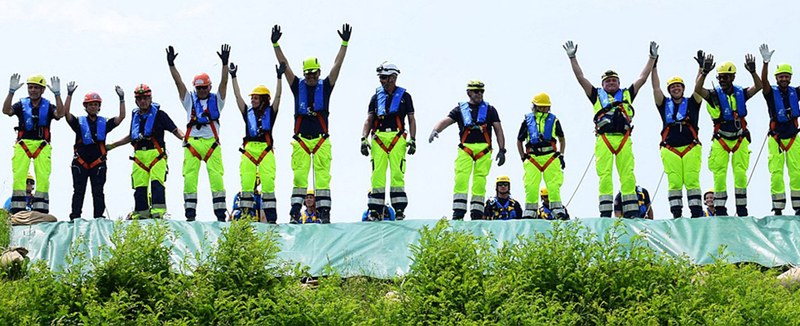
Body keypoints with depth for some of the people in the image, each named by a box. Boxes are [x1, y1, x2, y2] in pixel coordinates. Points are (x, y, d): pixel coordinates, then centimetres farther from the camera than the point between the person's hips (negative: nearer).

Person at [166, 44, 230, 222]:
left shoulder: (216, 100, 13)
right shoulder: (189, 100, 16)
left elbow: (224, 82, 2)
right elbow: (179, 82, 7)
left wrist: (225, 64, -10)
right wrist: (171, 65, -3)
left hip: (212, 143, -1)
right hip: (192, 142, 1)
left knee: (216, 177, -9)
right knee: (189, 177, -5)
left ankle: (220, 212, -8)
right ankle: (190, 212, -3)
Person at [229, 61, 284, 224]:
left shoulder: (270, 112, 11)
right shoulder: (247, 112, 16)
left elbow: (277, 97, 3)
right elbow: (238, 96, 14)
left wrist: (279, 77, -4)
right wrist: (233, 77, 11)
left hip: (266, 149, -2)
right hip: (248, 149, 2)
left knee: (268, 183, -9)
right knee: (246, 182, -3)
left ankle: (271, 217, -10)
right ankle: (245, 215, -1)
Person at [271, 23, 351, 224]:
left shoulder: (325, 86, 7)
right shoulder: (298, 86, 8)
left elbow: (337, 65, 1)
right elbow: (284, 65, 3)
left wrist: (344, 44, -6)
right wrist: (275, 44, -4)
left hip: (321, 140, 0)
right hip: (301, 139, 0)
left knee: (323, 176, -3)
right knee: (299, 176, -3)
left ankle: (324, 211, -2)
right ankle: (295, 211, -3)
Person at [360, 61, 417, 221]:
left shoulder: (404, 96, 10)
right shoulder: (376, 97, 17)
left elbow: (411, 119, 10)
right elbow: (369, 120, 13)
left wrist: (413, 140, 0)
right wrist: (364, 139, -1)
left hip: (397, 137, -2)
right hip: (378, 138, 2)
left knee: (397, 174, -8)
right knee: (377, 174, -3)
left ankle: (399, 210, -4)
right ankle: (375, 211, -1)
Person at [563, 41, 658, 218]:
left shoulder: (627, 94, 25)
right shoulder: (597, 95, 22)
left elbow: (642, 78, 25)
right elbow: (581, 78, 19)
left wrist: (652, 58, 23)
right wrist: (572, 58, 15)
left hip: (624, 140, 1)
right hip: (604, 139, -1)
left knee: (628, 175, -5)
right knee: (604, 175, -7)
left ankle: (631, 211, -6)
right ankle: (605, 213, -9)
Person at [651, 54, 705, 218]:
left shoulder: (691, 103, 15)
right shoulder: (665, 104, 16)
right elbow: (656, 88, 9)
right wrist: (654, 67, 5)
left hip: (691, 148, -1)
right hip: (670, 149, 1)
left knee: (692, 180, -7)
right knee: (674, 182, -5)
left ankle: (696, 211, -9)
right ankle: (676, 213, -6)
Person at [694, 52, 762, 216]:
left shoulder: (741, 93, 4)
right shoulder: (714, 95, -3)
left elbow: (758, 86, -9)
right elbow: (698, 89, -19)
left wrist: (752, 71, -23)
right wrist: (704, 71, -29)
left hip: (740, 139, 1)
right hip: (720, 140, -1)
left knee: (740, 173, -1)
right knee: (719, 175, -4)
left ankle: (741, 207, 6)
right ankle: (720, 208, 3)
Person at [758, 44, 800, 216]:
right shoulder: (771, 92, -4)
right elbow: (763, 81, -21)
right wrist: (766, 62, -37)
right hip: (776, 139, -2)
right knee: (776, 173, -5)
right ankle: (778, 208, -3)